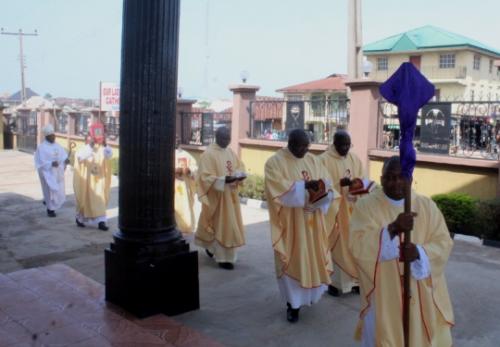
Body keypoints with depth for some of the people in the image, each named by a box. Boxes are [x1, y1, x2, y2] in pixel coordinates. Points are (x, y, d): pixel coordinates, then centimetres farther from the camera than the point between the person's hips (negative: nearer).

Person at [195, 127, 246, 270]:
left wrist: (238, 175, -6)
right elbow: (205, 176, -18)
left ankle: (211, 247, 34)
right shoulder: (208, 154, -13)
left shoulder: (230, 152, 9)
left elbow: (240, 166, 17)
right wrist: (224, 179, -28)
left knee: (230, 224, 15)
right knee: (221, 225, -3)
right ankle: (224, 257, 5)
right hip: (216, 195, -8)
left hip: (230, 195, 8)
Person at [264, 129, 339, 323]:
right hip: (290, 222, -5)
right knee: (292, 260, 1)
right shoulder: (275, 162, -9)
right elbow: (279, 188, -22)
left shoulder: (312, 160, 8)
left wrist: (321, 186, -19)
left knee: (313, 256, 12)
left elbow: (326, 181, 4)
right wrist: (304, 185, -29)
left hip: (312, 220, 5)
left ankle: (309, 293, 33)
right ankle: (293, 303, 12)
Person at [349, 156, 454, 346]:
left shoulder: (426, 205, 2)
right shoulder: (366, 205, -8)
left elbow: (444, 243, -2)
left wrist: (419, 252, -23)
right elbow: (358, 247, -19)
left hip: (421, 295, 3)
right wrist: (393, 228, -32)